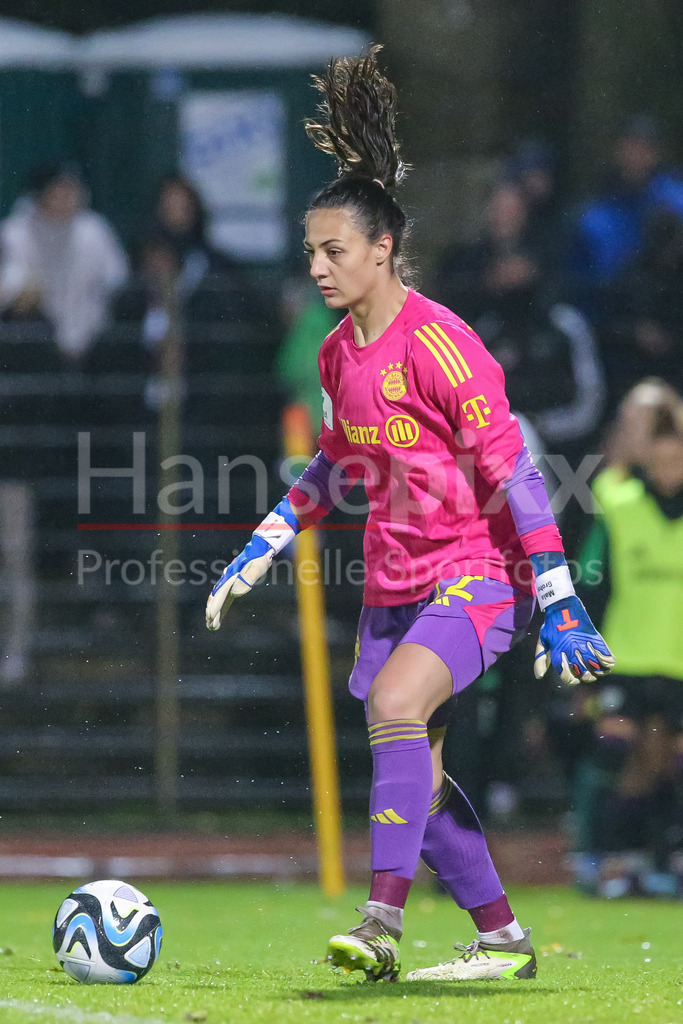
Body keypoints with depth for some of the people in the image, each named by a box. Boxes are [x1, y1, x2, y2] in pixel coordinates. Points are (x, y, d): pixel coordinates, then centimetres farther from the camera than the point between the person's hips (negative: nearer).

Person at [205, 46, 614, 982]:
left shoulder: (438, 344, -17)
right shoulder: (340, 353, 7)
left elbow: (514, 475, -18)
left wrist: (559, 606, -20)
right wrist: (262, 549, 18)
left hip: (477, 575, -9)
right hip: (393, 582, 9)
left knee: (396, 703, -30)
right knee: (415, 772, 7)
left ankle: (382, 924, -33)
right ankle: (502, 939, 22)